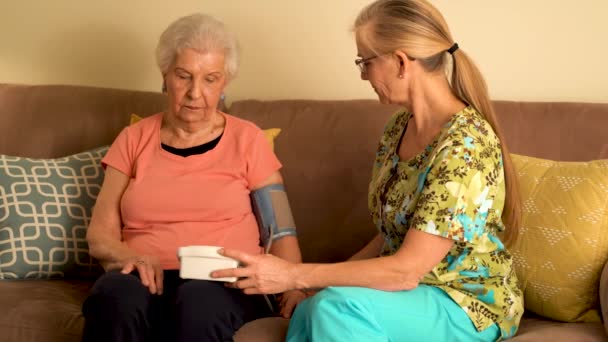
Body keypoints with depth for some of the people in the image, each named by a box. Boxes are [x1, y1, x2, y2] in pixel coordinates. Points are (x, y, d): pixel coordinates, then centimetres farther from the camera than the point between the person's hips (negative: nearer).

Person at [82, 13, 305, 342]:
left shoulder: (247, 139, 10)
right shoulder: (134, 139, 14)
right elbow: (100, 235, 9)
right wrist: (130, 256, -14)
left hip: (224, 286, -1)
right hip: (148, 281, 1)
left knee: (201, 300, -38)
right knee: (118, 294, -35)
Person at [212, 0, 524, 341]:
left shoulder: (465, 145, -23)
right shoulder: (398, 129, 3)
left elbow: (407, 270, -26)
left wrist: (294, 275, -26)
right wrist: (322, 282, -4)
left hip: (471, 304, -6)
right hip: (413, 291, 6)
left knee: (337, 306, -32)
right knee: (308, 312, -25)